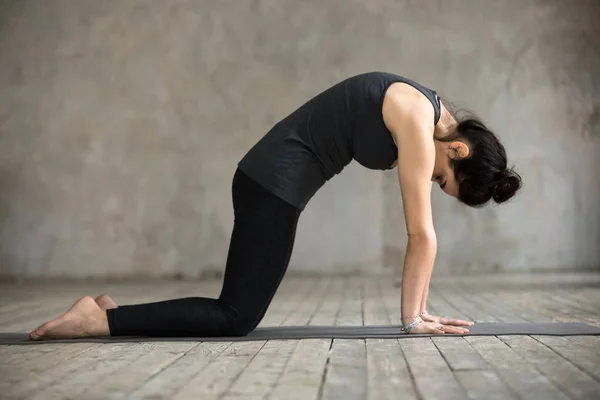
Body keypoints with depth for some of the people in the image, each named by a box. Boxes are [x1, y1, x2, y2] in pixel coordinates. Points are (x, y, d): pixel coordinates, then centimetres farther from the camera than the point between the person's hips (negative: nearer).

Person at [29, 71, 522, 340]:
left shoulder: (427, 123, 12)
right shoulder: (418, 122, -15)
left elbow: (419, 232, 13)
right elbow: (422, 234, -13)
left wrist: (418, 310, 13)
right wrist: (412, 318, -5)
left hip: (274, 181, 10)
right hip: (275, 181, -10)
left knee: (239, 313, 10)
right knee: (236, 318, -6)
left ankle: (114, 313, 15)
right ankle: (99, 319, -5)